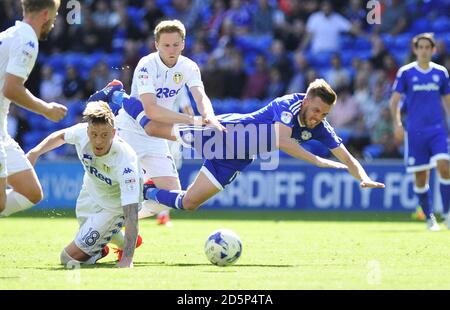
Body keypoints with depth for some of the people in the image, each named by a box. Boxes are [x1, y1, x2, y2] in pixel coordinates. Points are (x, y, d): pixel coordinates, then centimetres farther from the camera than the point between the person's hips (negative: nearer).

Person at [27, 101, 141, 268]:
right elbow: (61, 136, 2)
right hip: (90, 194, 6)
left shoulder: (125, 159, -42)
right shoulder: (82, 132, -27)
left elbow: (131, 212, -45)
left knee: (70, 258, -6)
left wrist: (127, 259, -53)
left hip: (115, 208, -6)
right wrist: (35, 152, -11)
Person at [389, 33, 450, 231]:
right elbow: (394, 100, 1)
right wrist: (397, 123, -12)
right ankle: (429, 218, 14)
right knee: (421, 176, 0)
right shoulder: (405, 72, 1)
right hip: (415, 131, -1)